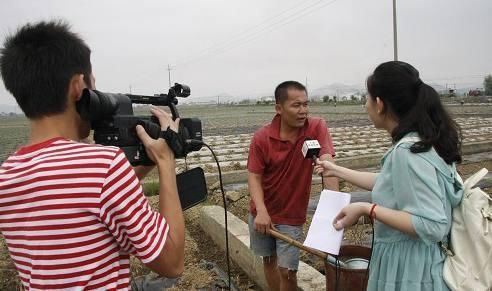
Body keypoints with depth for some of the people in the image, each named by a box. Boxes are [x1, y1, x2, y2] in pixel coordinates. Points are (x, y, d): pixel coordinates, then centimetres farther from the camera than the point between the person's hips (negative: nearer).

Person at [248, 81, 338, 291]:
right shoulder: (261, 137, -15)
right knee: (268, 259, 20)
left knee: (287, 270, 0)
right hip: (262, 212, 2)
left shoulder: (317, 128, -17)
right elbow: (254, 176, -12)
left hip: (291, 215, -2)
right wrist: (261, 211, -25)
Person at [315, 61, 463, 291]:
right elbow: (388, 183, 15)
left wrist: (367, 209, -25)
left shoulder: (409, 151, -27)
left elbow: (433, 226, -28)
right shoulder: (419, 142, 2)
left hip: (410, 266, -8)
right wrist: (337, 171, 20)